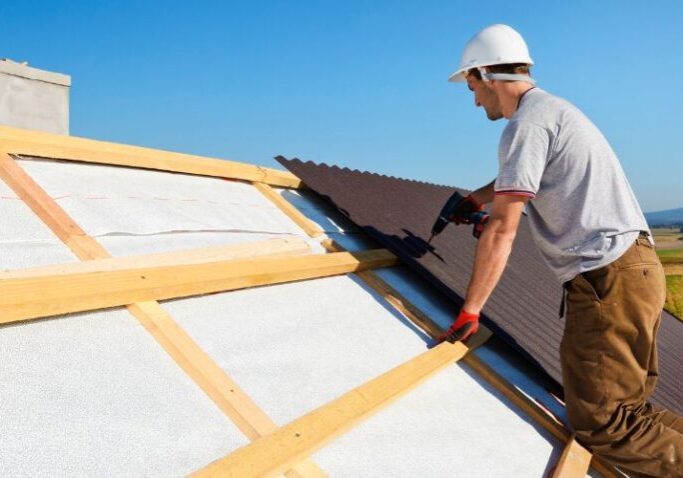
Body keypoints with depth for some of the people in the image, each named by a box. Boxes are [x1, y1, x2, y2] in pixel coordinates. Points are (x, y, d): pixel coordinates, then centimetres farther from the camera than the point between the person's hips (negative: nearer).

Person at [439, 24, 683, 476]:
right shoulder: (554, 110, 20)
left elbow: (502, 230, -15)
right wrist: (474, 198, 49)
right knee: (623, 407, 13)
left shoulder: (527, 123, -11)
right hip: (633, 268, 10)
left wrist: (469, 312, -11)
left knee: (598, 422, -8)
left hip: (609, 278, -10)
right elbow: (516, 175, 40)